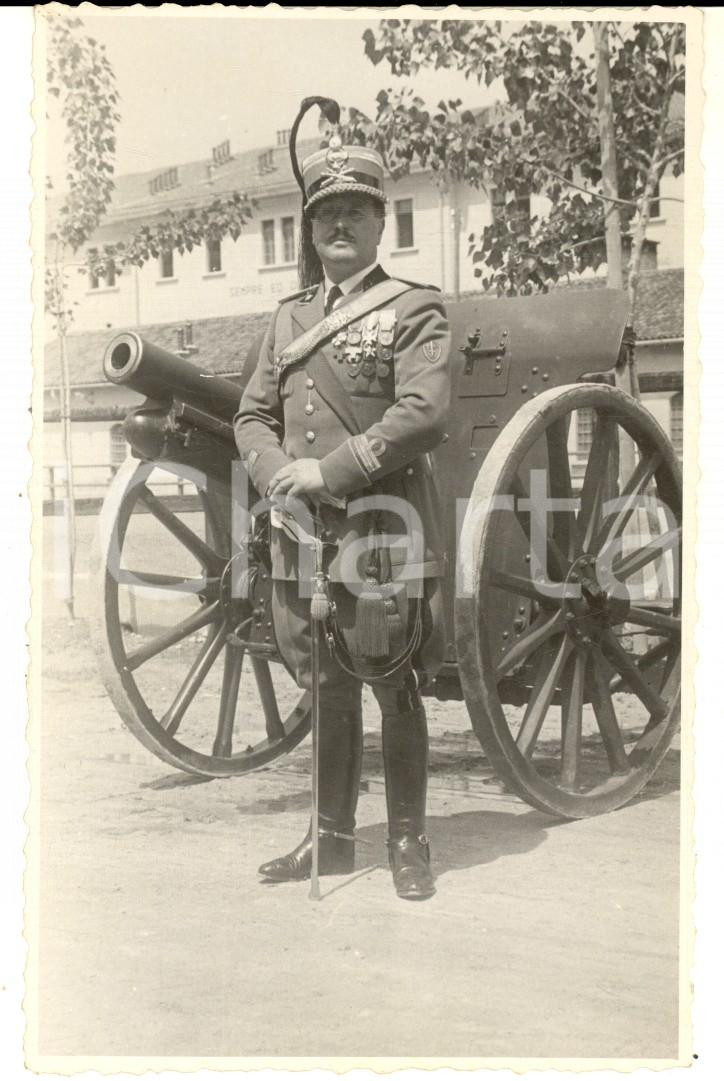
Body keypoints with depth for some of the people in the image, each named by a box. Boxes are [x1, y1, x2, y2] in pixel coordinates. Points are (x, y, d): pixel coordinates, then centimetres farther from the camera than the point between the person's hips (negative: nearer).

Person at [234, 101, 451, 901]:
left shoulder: (413, 309, -1)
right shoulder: (288, 317, 17)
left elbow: (423, 415, -14)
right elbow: (253, 415, 14)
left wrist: (330, 471, -16)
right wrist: (277, 473, -7)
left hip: (385, 529, -5)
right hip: (301, 535, 5)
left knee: (395, 690, 2)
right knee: (328, 690, 13)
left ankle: (407, 841, 15)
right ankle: (332, 839, 23)